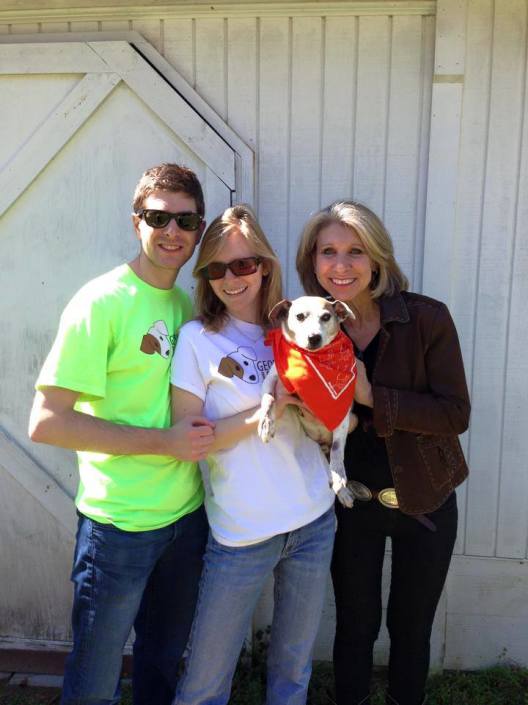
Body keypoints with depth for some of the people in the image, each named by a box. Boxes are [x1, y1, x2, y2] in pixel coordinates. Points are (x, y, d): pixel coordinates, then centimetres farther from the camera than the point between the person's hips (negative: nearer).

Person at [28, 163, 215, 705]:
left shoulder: (189, 305, 6)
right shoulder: (101, 302, -15)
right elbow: (46, 422, -20)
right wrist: (163, 441, -20)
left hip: (187, 514, 6)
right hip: (119, 524, -6)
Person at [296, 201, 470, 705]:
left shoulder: (426, 318, -17)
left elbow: (455, 414, -19)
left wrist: (371, 394, -29)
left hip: (424, 501, -1)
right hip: (352, 502, 1)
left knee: (411, 626, 18)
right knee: (356, 624, 16)